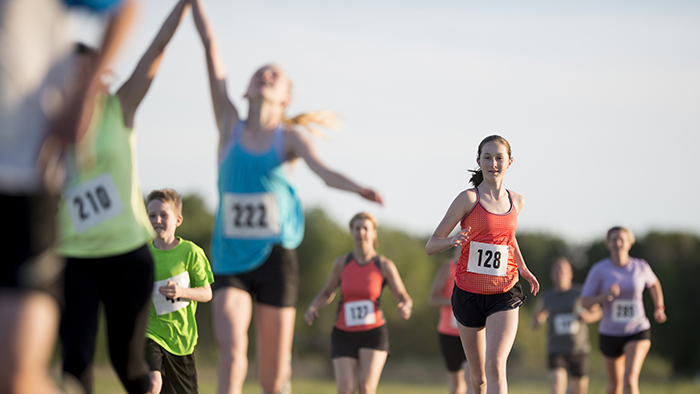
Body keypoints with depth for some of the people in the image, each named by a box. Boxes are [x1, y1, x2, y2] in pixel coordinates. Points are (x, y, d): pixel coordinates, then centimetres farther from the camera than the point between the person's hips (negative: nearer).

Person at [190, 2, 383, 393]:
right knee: (232, 353, -22)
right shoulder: (230, 125, 4)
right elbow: (211, 46, 0)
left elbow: (324, 171, -18)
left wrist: (361, 189, -38)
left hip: (275, 259, 0)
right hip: (230, 262, 0)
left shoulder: (289, 138, 2)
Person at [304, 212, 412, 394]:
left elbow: (404, 299, 0)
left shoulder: (385, 265, -5)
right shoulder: (342, 262, 0)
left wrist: (406, 309, -25)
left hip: (374, 333, -2)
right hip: (344, 335, 2)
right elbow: (327, 293, 13)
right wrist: (312, 308, -9)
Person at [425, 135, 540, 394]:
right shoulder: (469, 199, -6)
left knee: (496, 366, -20)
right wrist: (454, 241, -29)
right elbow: (431, 246, -8)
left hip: (503, 294, 1)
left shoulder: (516, 202, 6)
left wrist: (523, 269, 17)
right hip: (469, 293, -1)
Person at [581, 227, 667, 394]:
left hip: (638, 331, -1)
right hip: (610, 334, 1)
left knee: (630, 380, -21)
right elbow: (584, 302, -10)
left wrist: (659, 308, 13)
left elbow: (653, 283, 19)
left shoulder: (640, 267, -5)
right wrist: (606, 296, -26)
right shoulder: (599, 270, -10)